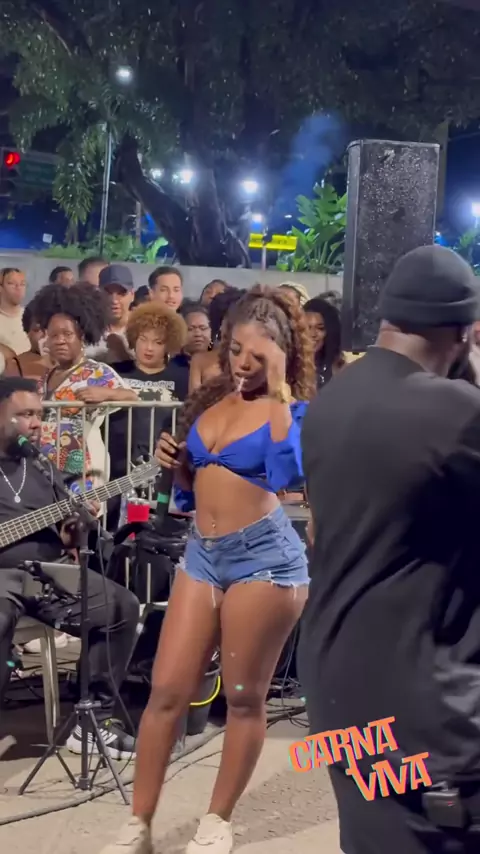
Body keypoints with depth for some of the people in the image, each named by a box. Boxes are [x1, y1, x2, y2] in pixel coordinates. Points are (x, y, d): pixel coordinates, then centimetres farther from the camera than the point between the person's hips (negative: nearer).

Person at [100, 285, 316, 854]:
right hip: (203, 554, 5)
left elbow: (287, 475, -22)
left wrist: (279, 391, -17)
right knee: (167, 691, 2)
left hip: (265, 554, -5)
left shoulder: (289, 410, -1)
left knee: (244, 697, 5)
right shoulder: (208, 400, 13)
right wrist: (174, 464, 0)